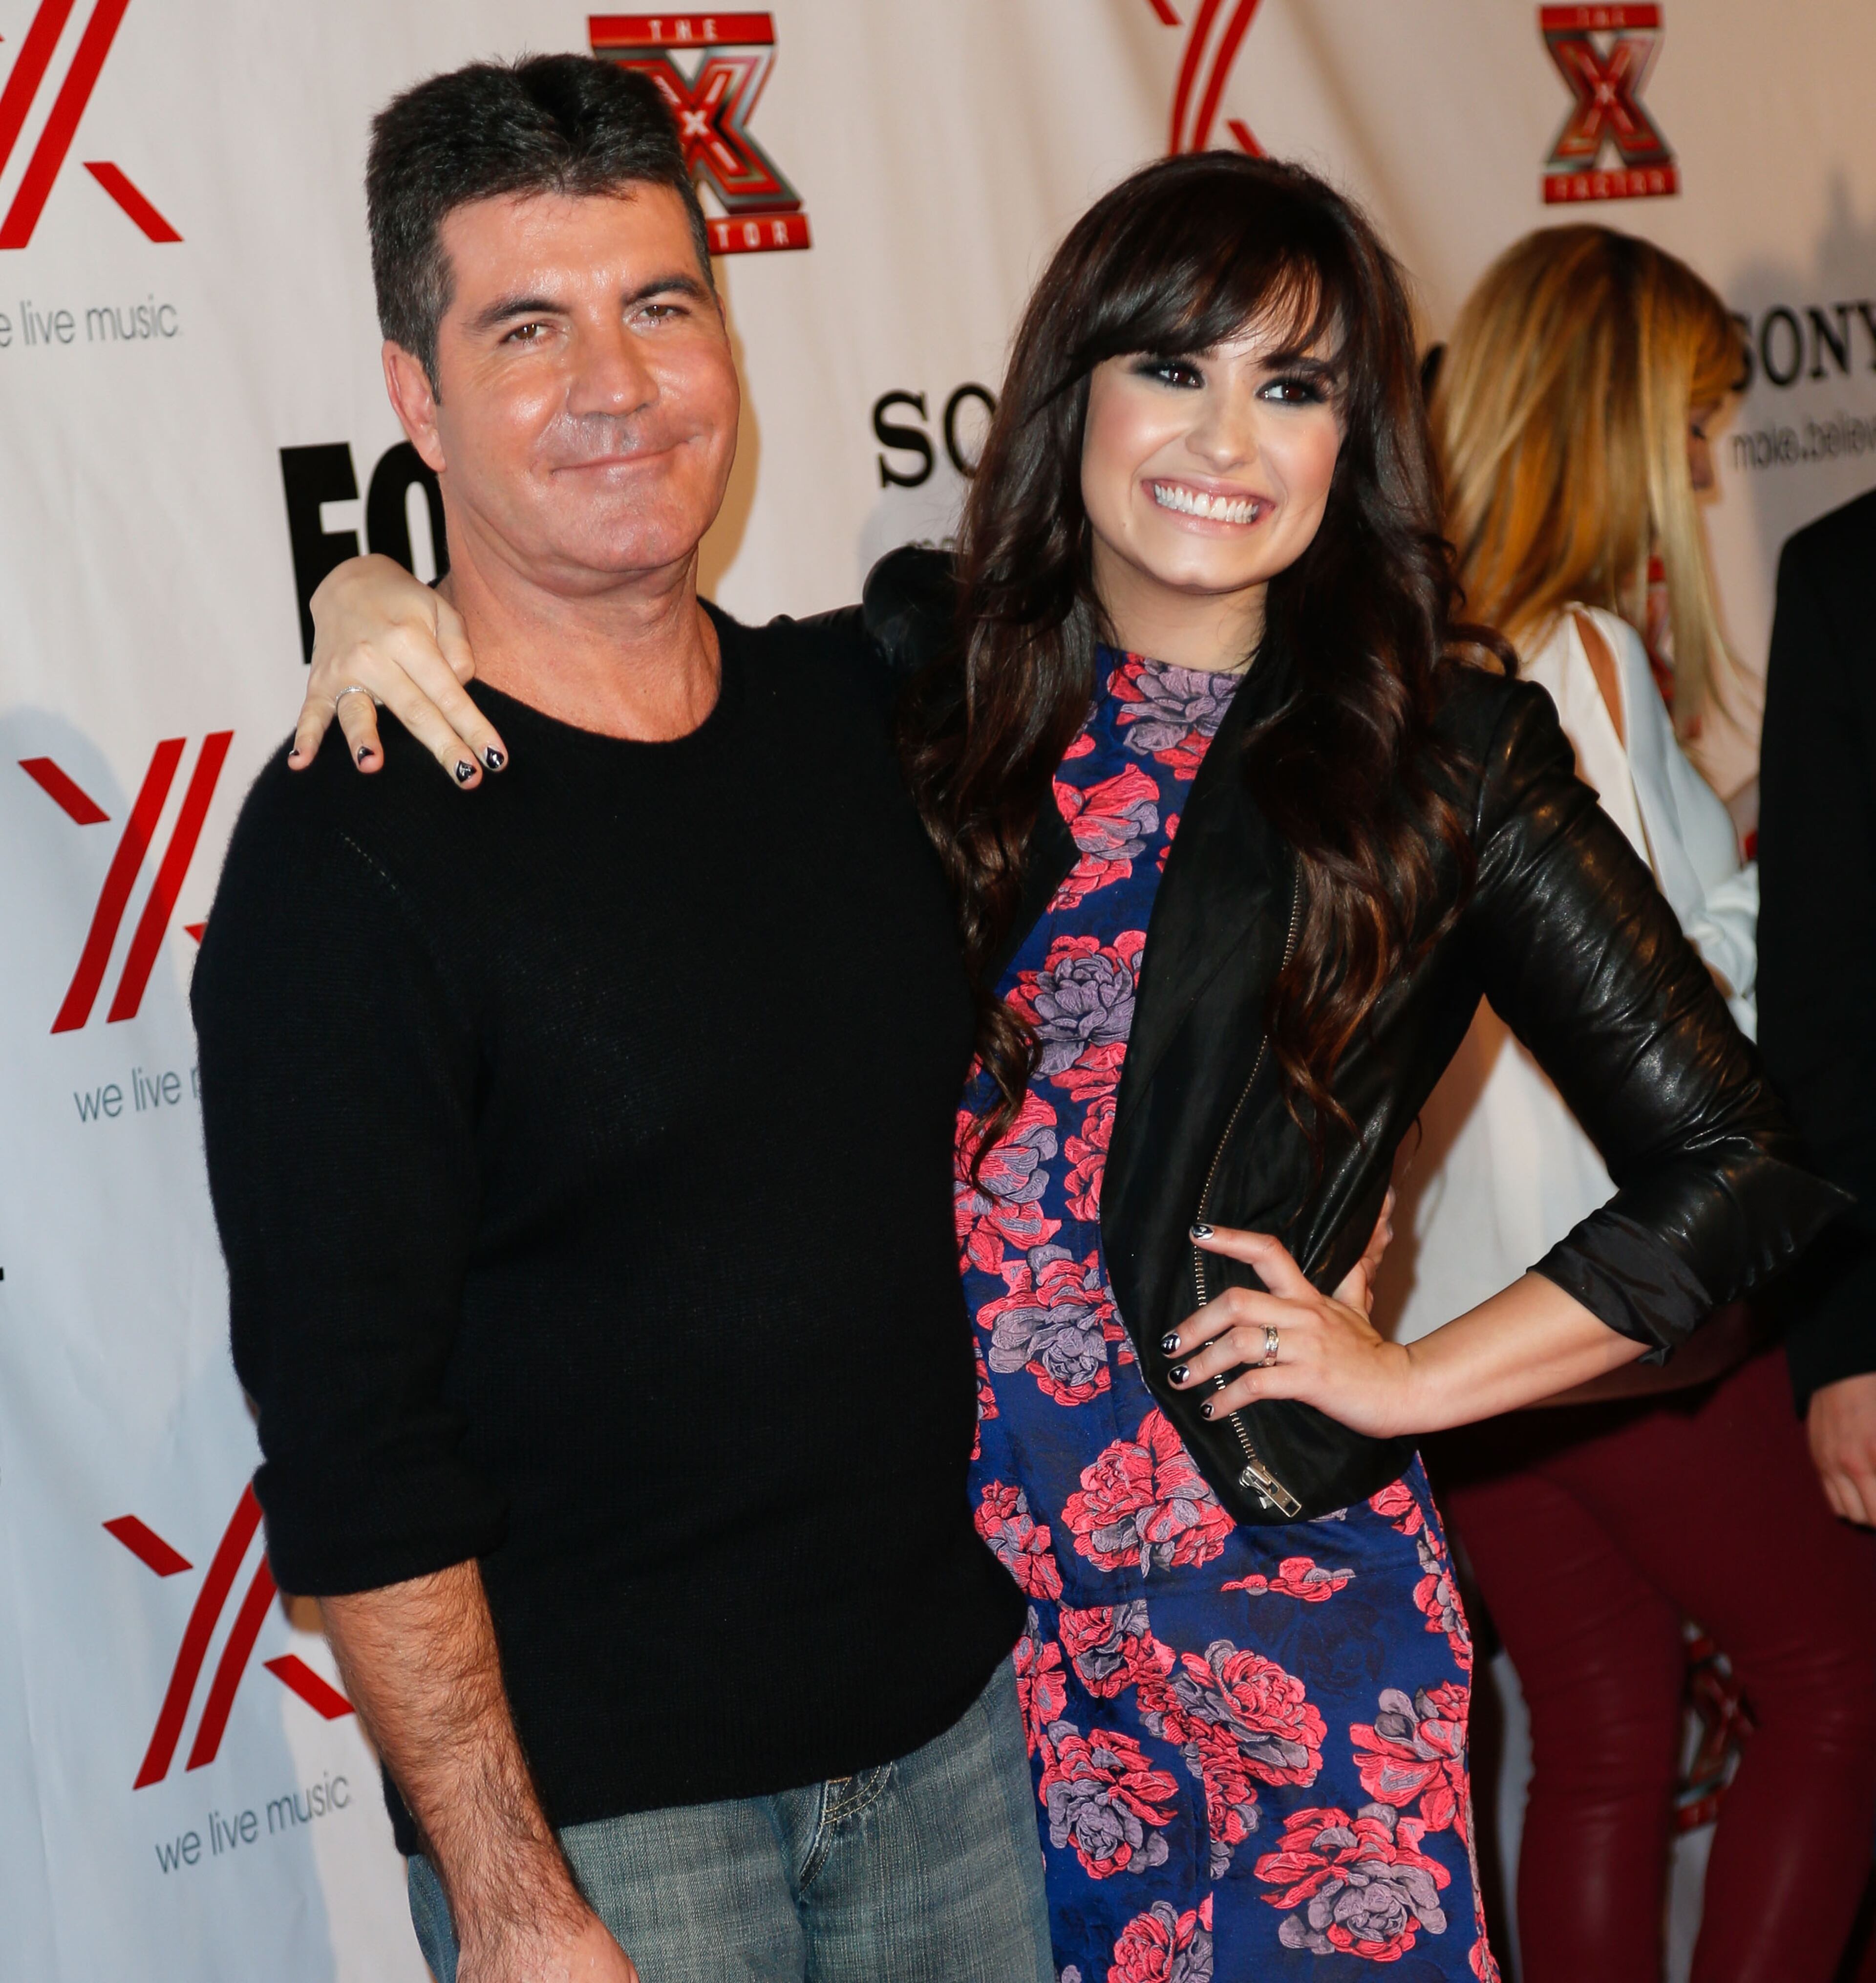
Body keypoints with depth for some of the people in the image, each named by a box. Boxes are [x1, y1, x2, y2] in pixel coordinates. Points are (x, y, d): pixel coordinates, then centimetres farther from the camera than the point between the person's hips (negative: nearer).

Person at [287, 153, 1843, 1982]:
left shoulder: (1446, 756, -6)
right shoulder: (924, 674, 2)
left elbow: (1743, 1173, -3)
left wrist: (1412, 1381, -4)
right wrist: (380, 596, -12)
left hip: (1268, 1587, -2)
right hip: (929, 1563, 3)